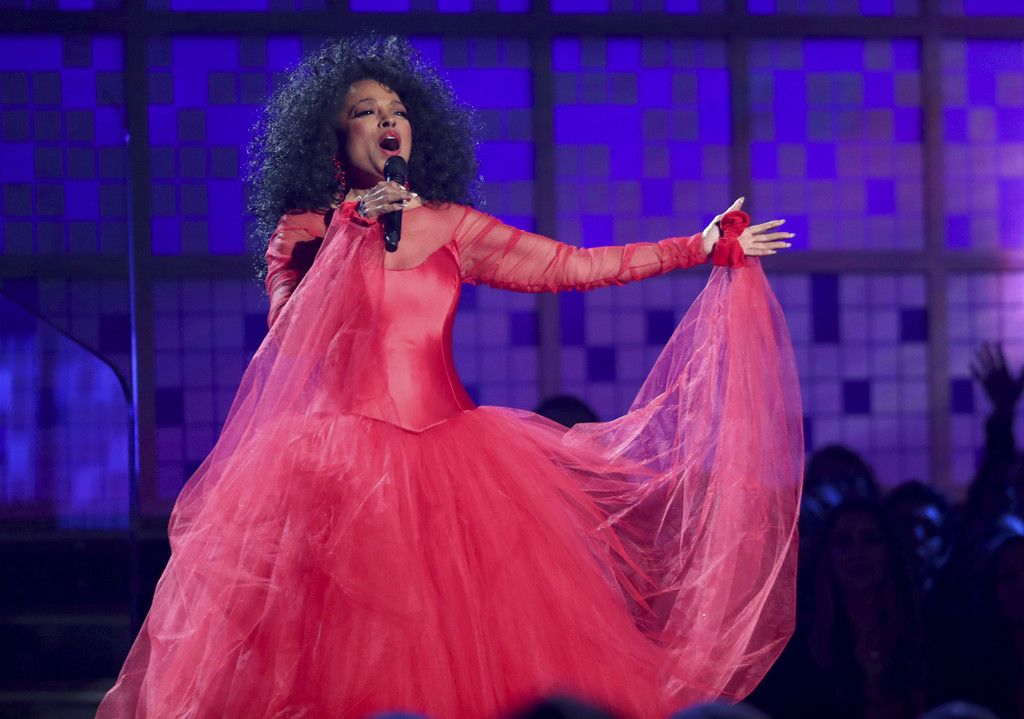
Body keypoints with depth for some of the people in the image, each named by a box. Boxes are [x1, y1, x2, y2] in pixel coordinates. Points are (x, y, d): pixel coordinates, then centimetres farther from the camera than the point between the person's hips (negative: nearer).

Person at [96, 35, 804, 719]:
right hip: (340, 458, -2)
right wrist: (351, 234, -12)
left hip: (447, 453, 3)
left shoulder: (451, 226, 11)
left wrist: (702, 247, 7)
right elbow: (287, 334, -9)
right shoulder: (305, 230, 6)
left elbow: (570, 266, 9)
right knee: (343, 658, -9)